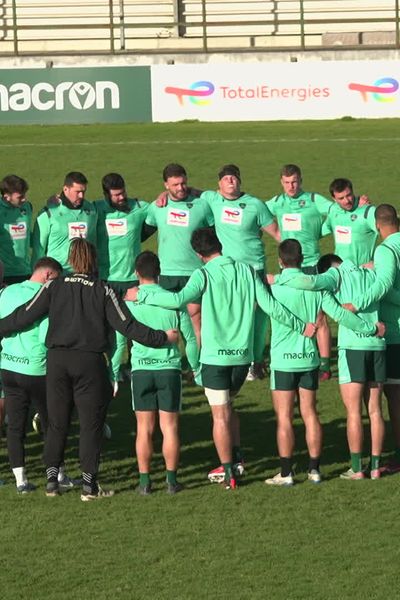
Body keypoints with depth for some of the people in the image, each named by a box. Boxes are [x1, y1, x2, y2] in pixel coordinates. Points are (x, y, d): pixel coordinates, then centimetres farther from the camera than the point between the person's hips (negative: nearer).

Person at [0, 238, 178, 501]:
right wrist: (162, 338, 1)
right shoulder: (103, 291, -3)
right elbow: (127, 325, -6)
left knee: (57, 423, 13)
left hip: (57, 360, 2)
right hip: (90, 362, -2)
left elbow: (25, 316, 2)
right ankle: (89, 484, 4)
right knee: (91, 425, 5)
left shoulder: (54, 287, 2)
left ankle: (52, 479, 13)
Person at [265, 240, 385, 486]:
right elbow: (339, 314, -4)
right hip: (309, 358, 4)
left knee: (284, 418, 0)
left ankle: (286, 473, 1)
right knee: (310, 413, 11)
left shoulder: (275, 288, -12)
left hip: (283, 360, -4)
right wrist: (371, 328, 4)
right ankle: (314, 469, 13)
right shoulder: (316, 287, -2)